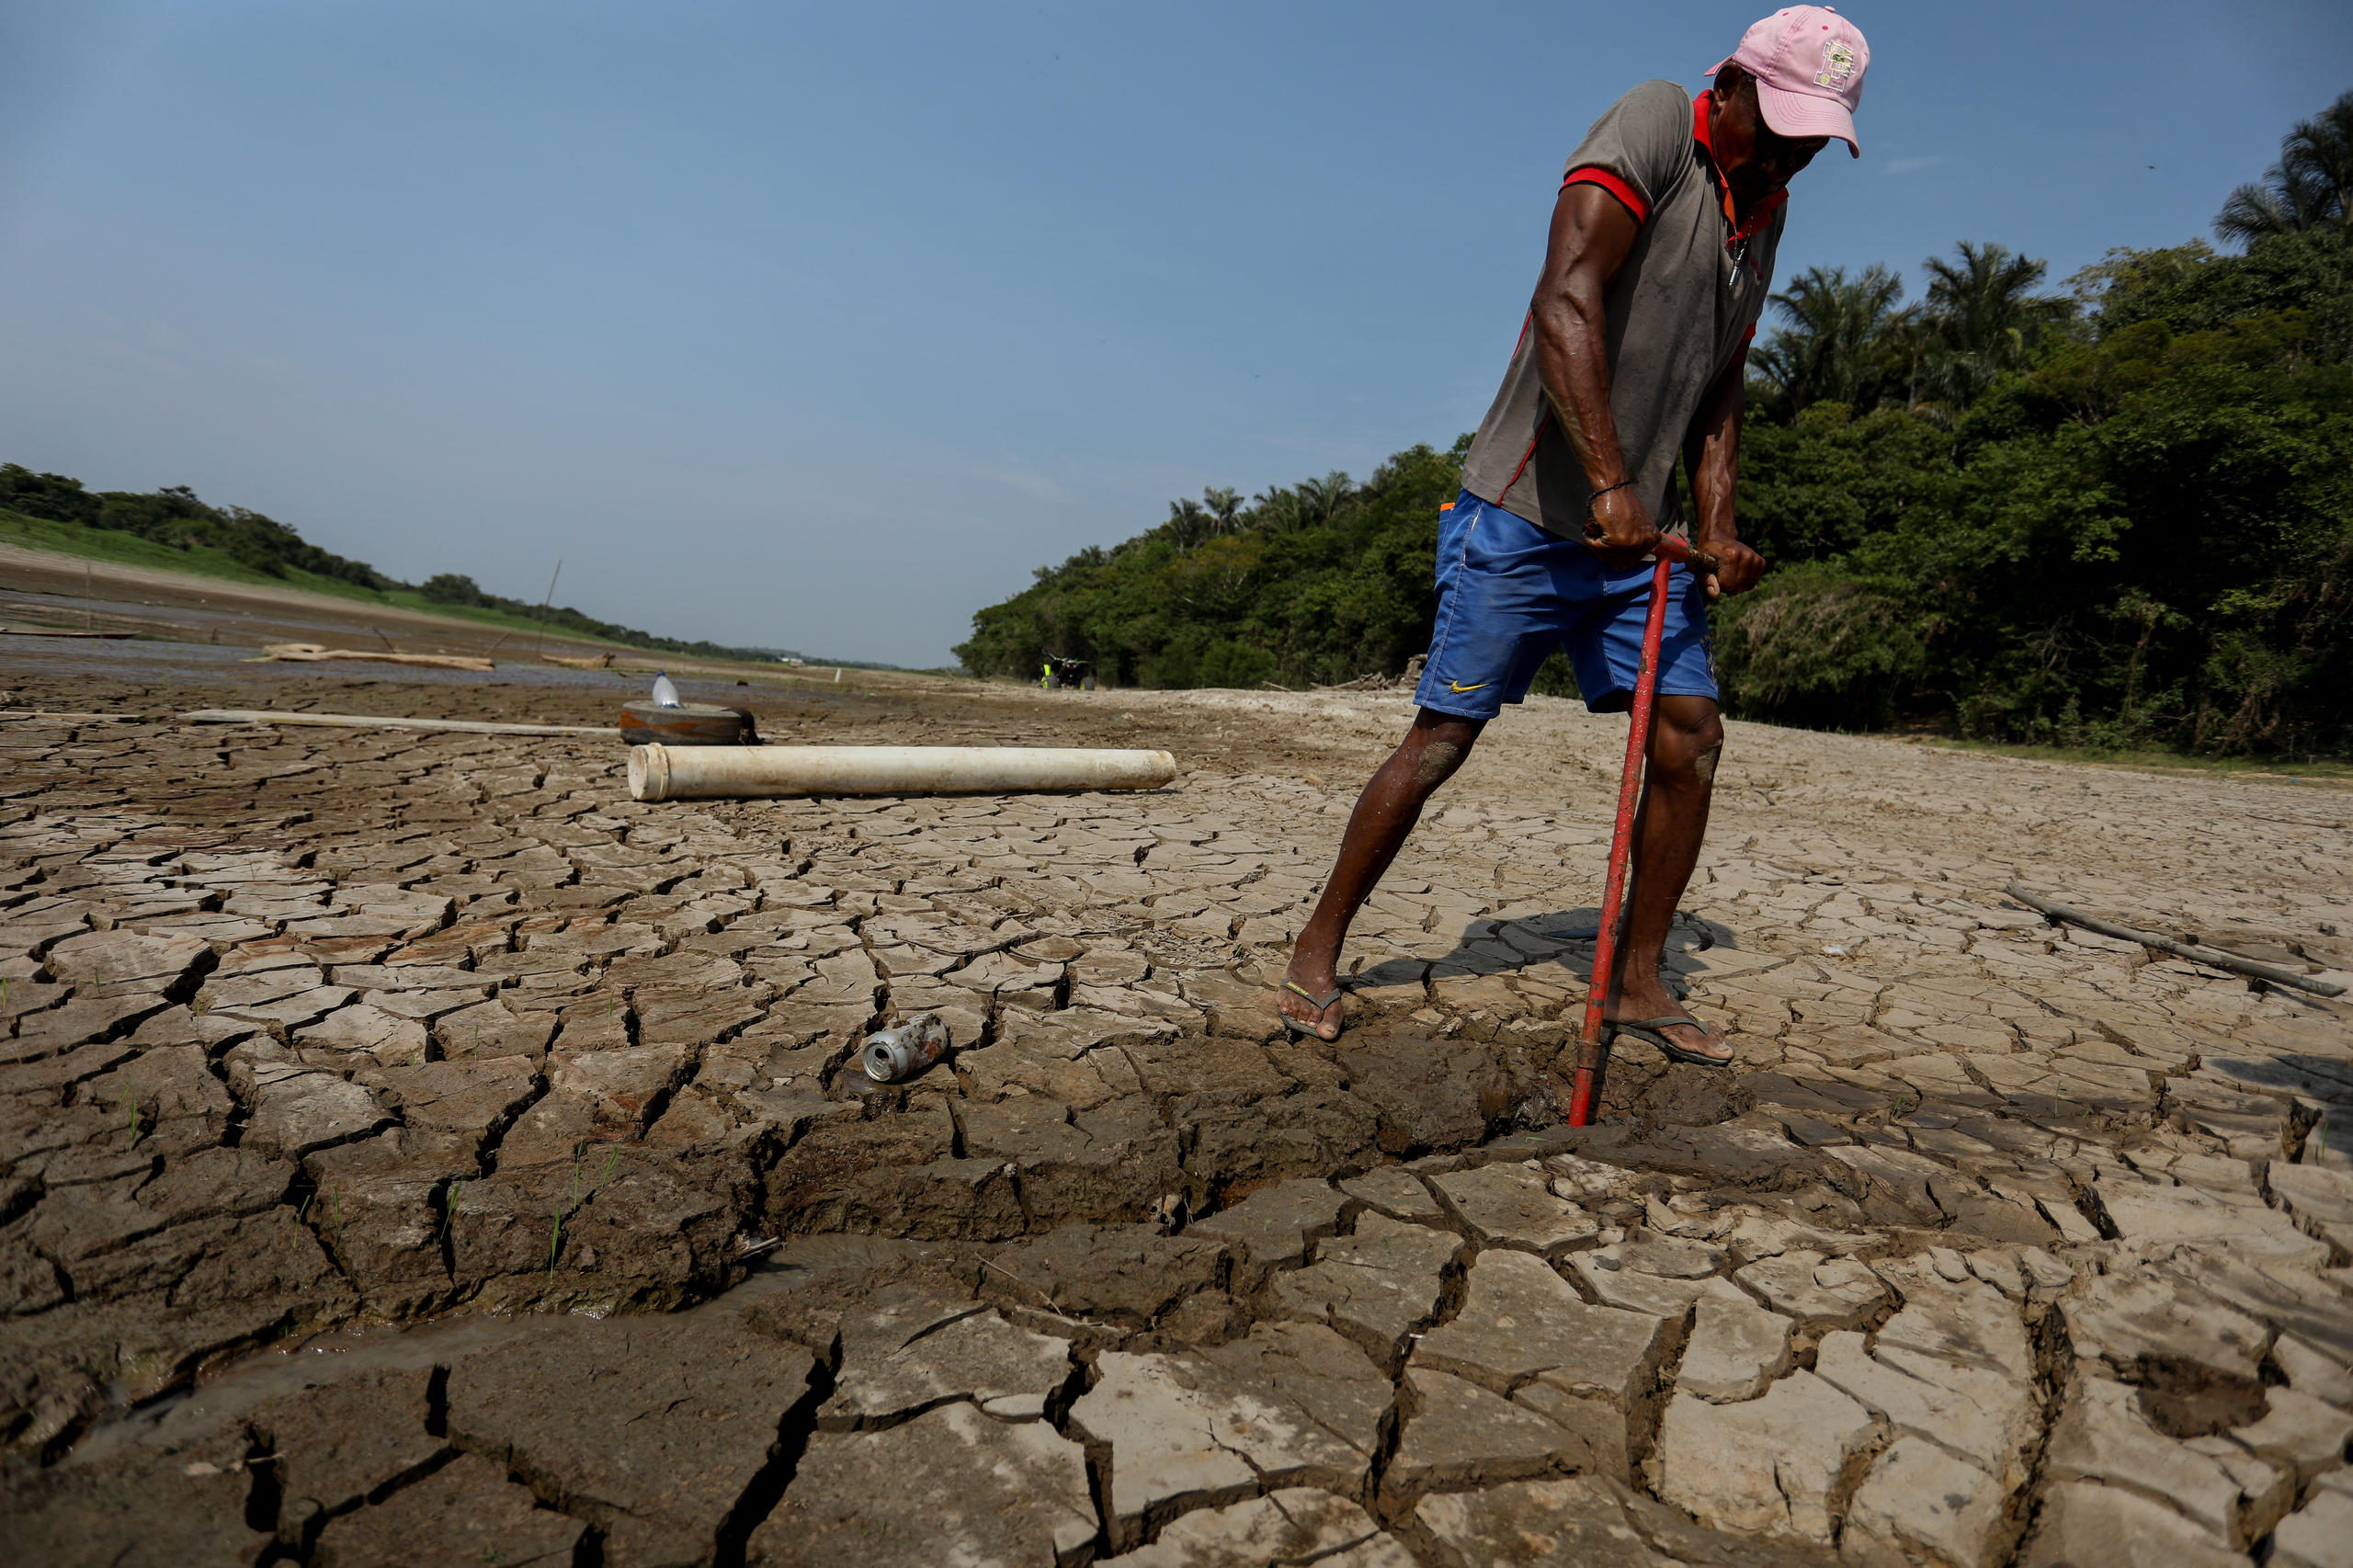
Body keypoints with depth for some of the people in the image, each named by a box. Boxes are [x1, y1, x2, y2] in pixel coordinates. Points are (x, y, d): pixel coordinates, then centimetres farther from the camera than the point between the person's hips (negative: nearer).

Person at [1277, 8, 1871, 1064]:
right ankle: (1317, 950, 9)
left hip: (1640, 534, 8)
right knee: (1442, 737, -6)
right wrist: (1607, 482, -30)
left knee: (1692, 736, 1)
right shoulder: (1651, 126, -7)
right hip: (1527, 512, -7)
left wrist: (1716, 530, 1)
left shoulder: (1764, 212, 17)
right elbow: (1564, 305, -23)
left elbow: (1719, 394, 17)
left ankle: (1636, 983, 14)